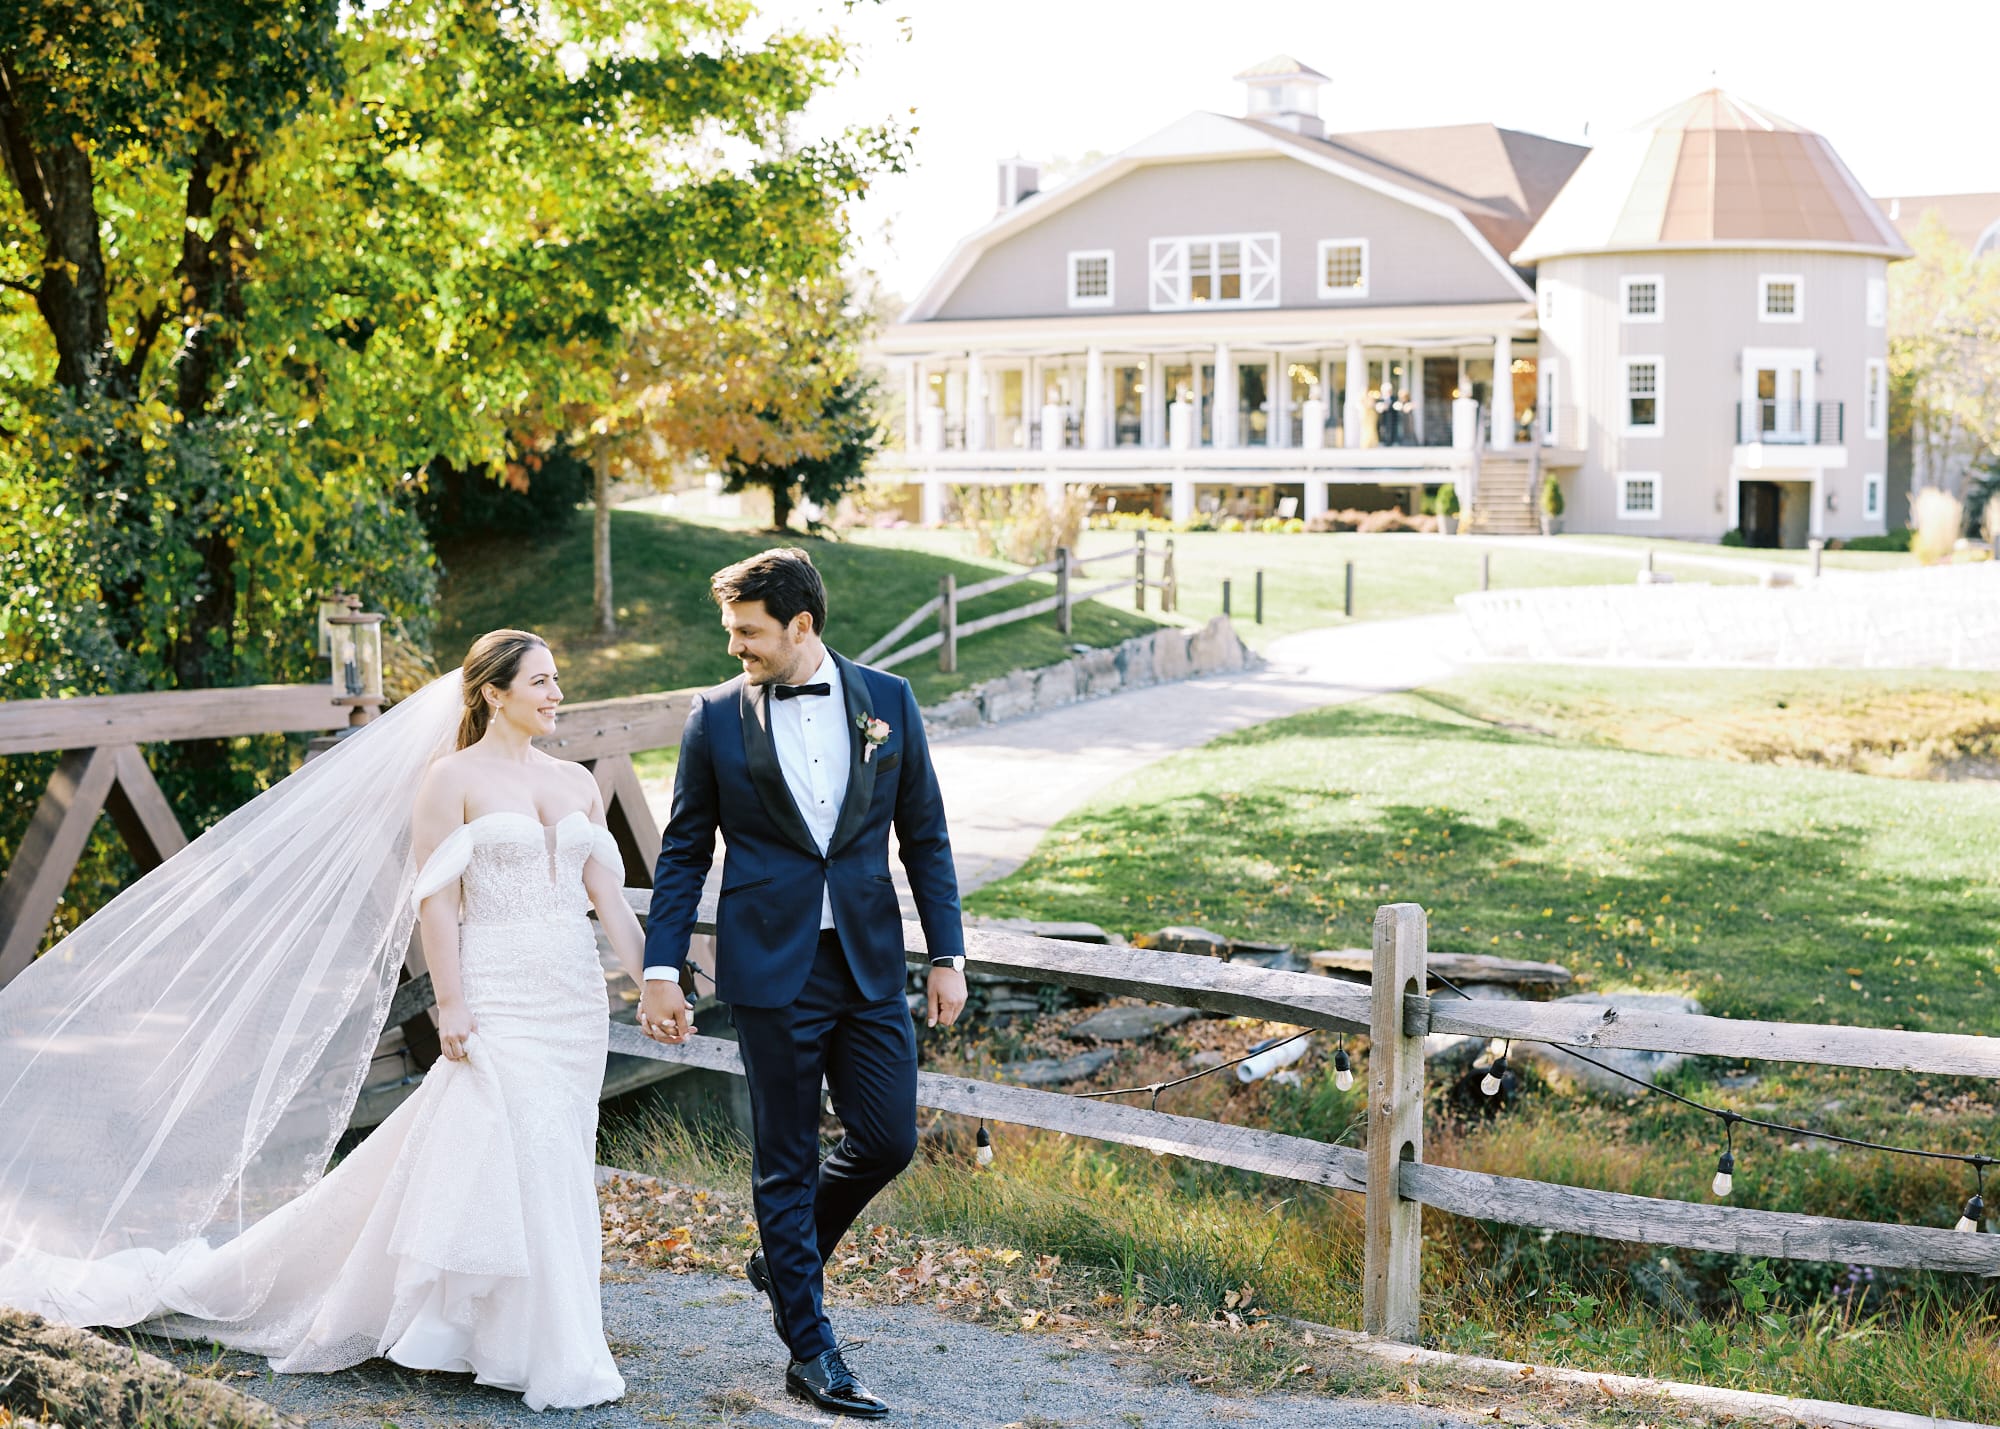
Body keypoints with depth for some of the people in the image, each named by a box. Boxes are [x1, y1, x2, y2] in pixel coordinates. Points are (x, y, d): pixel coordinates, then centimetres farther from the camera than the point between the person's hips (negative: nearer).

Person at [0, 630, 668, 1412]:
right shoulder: (450, 777, -2)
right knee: (512, 1159, -9)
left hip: (576, 996, 5)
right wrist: (450, 1001, -14)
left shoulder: (577, 782, 13)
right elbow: (436, 898, -7)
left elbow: (609, 893, 11)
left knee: (553, 1165, 6)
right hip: (499, 996, -5)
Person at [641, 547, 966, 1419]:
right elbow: (683, 853, 4)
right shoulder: (716, 717, -1)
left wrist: (948, 955, 3)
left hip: (870, 964, 2)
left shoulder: (887, 700, 3)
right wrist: (661, 969, -1)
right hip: (771, 970, -2)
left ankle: (785, 1256, 31)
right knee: (786, 1161, 4)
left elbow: (924, 837, 7)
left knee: (887, 1140, 3)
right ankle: (810, 1353, 15)